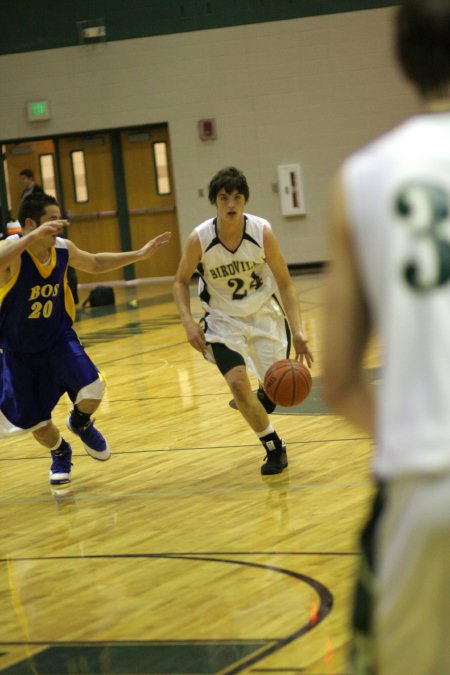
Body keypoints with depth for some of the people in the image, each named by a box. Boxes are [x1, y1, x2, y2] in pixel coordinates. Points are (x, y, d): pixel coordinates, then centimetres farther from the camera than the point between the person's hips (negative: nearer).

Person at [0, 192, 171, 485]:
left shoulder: (64, 248, -8)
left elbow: (95, 263, 15)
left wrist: (140, 254, 11)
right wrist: (32, 237, -59)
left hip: (58, 339, 3)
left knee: (92, 389, -20)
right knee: (36, 421, 6)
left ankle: (80, 423, 17)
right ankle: (60, 453, 42)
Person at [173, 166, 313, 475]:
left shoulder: (262, 232, -21)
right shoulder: (199, 239, -21)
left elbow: (285, 284, -14)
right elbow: (181, 281, -3)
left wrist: (298, 332, -23)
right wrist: (188, 322, -18)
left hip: (264, 314, 1)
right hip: (224, 320, -1)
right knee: (238, 383, -19)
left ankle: (262, 402, 44)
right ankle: (274, 447, 2)